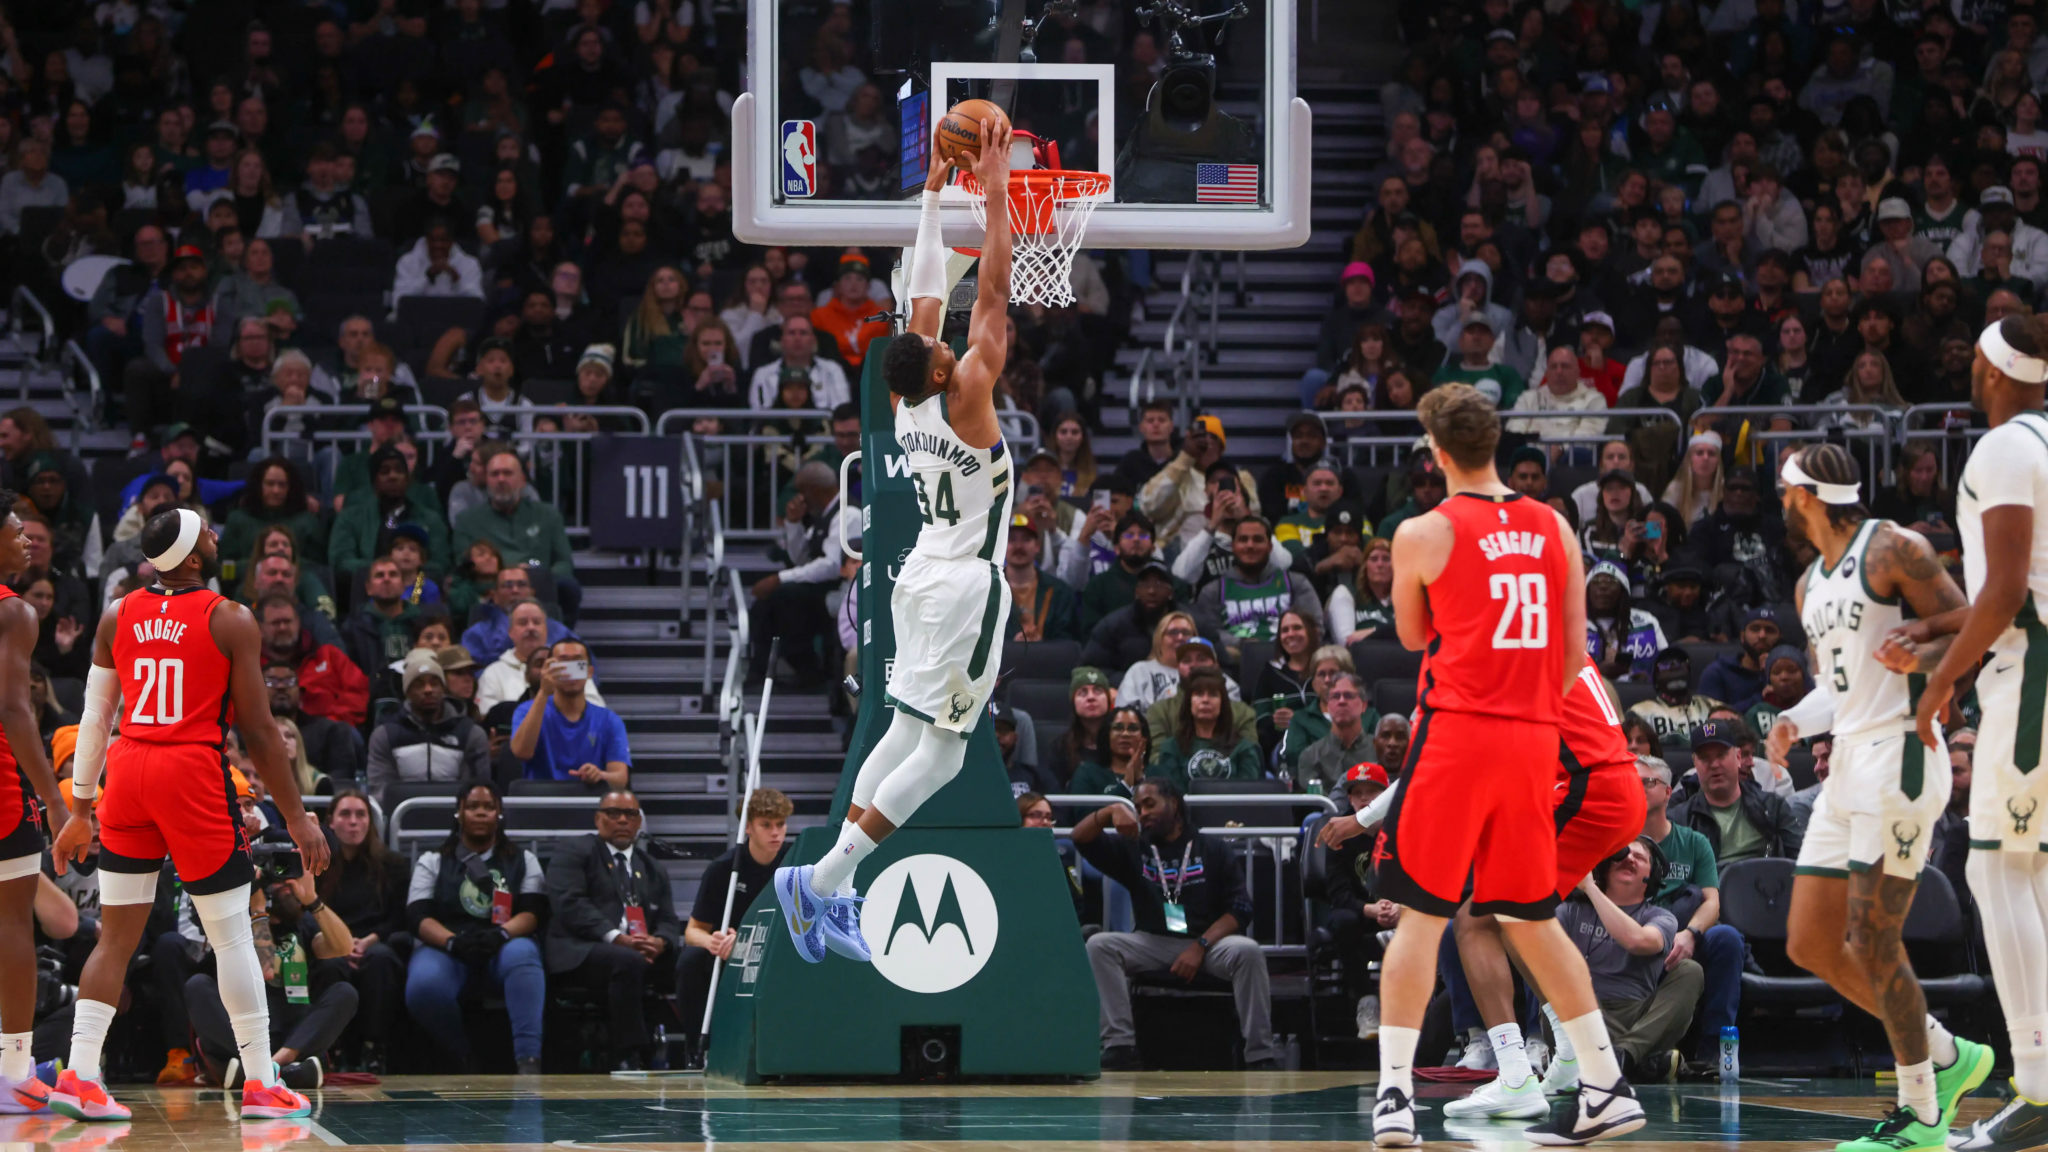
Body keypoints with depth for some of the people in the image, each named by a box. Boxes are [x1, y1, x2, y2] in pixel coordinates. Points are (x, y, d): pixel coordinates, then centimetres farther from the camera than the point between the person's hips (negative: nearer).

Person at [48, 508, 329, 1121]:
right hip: (195, 772, -4)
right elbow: (258, 730, -5)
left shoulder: (118, 618, 9)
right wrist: (296, 816, 1)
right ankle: (261, 1085, 6)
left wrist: (79, 810, 20)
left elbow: (94, 718, 13)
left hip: (127, 771, 5)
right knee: (232, 936, 3)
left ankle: (78, 1076, 1)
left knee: (116, 937, 9)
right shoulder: (231, 621, -4)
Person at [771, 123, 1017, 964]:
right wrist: (993, 191, -13)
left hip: (923, 573, 8)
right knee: (939, 753, -8)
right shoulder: (964, 399, -16)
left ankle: (833, 894, 10)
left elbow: (927, 298, 12)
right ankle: (822, 881, -14)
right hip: (966, 582, -8)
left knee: (906, 733, 14)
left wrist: (935, 195, 16)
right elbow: (993, 297, -17)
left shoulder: (905, 404, 3)